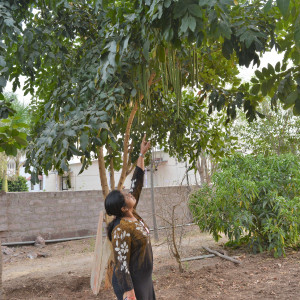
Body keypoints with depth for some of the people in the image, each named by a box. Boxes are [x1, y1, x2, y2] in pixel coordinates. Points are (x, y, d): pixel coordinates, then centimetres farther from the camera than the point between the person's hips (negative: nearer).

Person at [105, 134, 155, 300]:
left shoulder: (132, 215, 0)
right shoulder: (121, 230, -25)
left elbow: (136, 183, 6)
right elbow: (121, 265, -25)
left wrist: (142, 154, 8)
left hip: (144, 279, 9)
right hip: (131, 283, -9)